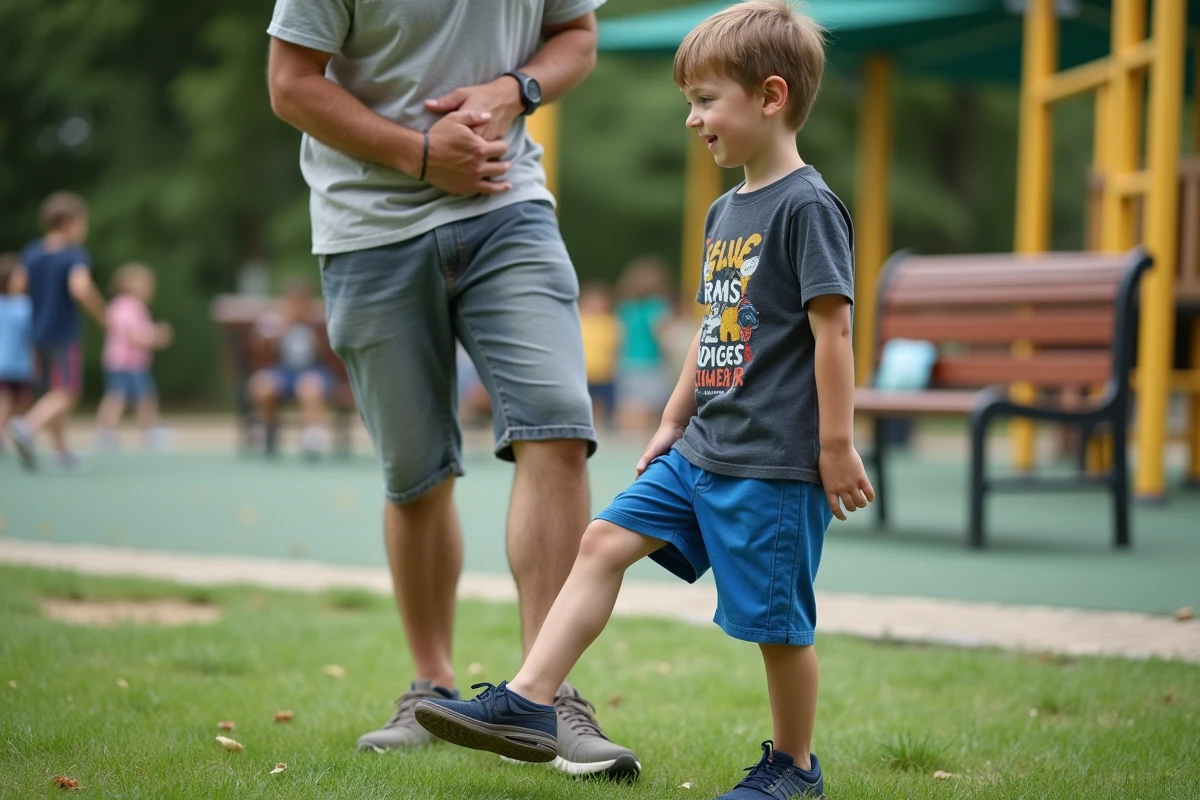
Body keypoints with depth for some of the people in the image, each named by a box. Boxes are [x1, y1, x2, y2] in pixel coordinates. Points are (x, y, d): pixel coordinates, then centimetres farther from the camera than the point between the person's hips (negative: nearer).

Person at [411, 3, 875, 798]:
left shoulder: (808, 207, -14)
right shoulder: (726, 212, 14)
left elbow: (833, 329, -16)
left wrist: (837, 447, -17)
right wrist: (673, 422, 21)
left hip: (774, 463, -9)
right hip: (702, 451, 9)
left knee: (777, 620, 1)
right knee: (605, 539, 1)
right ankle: (528, 703, 0)